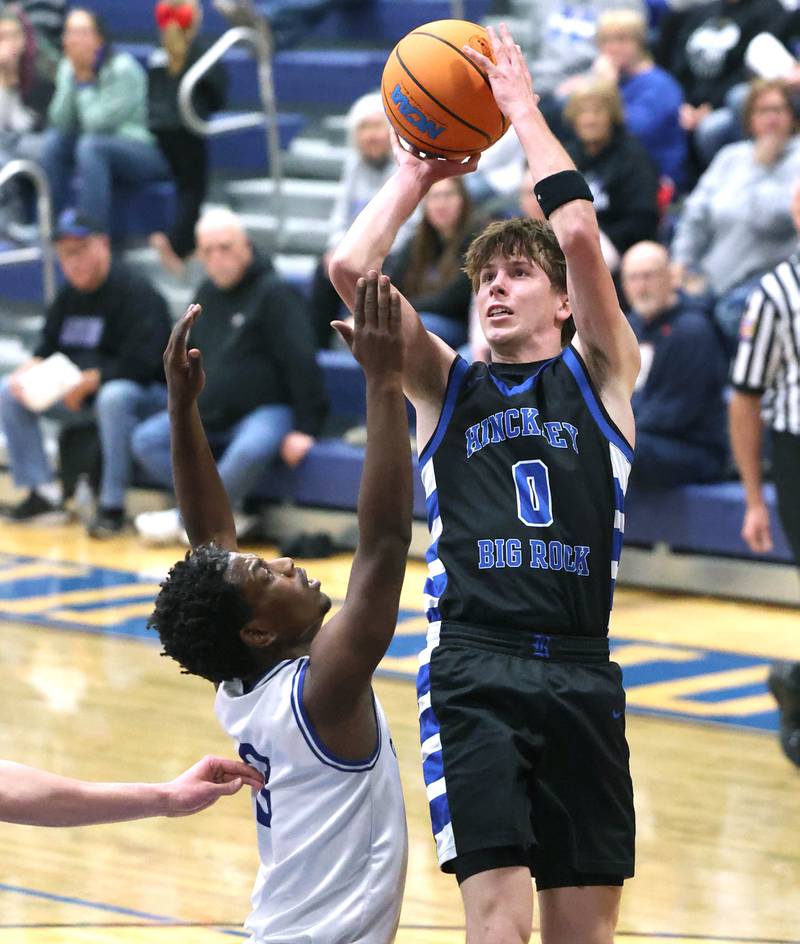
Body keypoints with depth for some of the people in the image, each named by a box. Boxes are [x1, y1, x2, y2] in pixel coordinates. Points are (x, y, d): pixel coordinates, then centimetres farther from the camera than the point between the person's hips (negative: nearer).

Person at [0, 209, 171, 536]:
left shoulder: (136, 294, -16)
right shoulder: (69, 297, 8)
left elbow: (138, 367, -24)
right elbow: (48, 347, 16)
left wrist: (84, 384, -21)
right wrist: (29, 369, -7)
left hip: (146, 395, -8)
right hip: (80, 393, 8)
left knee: (115, 396, -42)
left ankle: (112, 505, -33)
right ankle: (43, 489, -6)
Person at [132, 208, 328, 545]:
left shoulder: (273, 292, -10)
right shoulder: (207, 294, 13)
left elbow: (300, 361, -14)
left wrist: (305, 428, -19)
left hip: (266, 409, -8)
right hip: (208, 413, 8)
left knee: (249, 451, -39)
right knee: (146, 440, -8)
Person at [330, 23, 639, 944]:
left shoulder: (601, 375, 12)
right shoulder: (448, 384, 15)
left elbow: (579, 235, -3)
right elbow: (349, 267, 3)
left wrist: (524, 110, 6)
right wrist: (416, 170, 14)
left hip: (581, 671, 1)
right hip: (471, 668, -1)